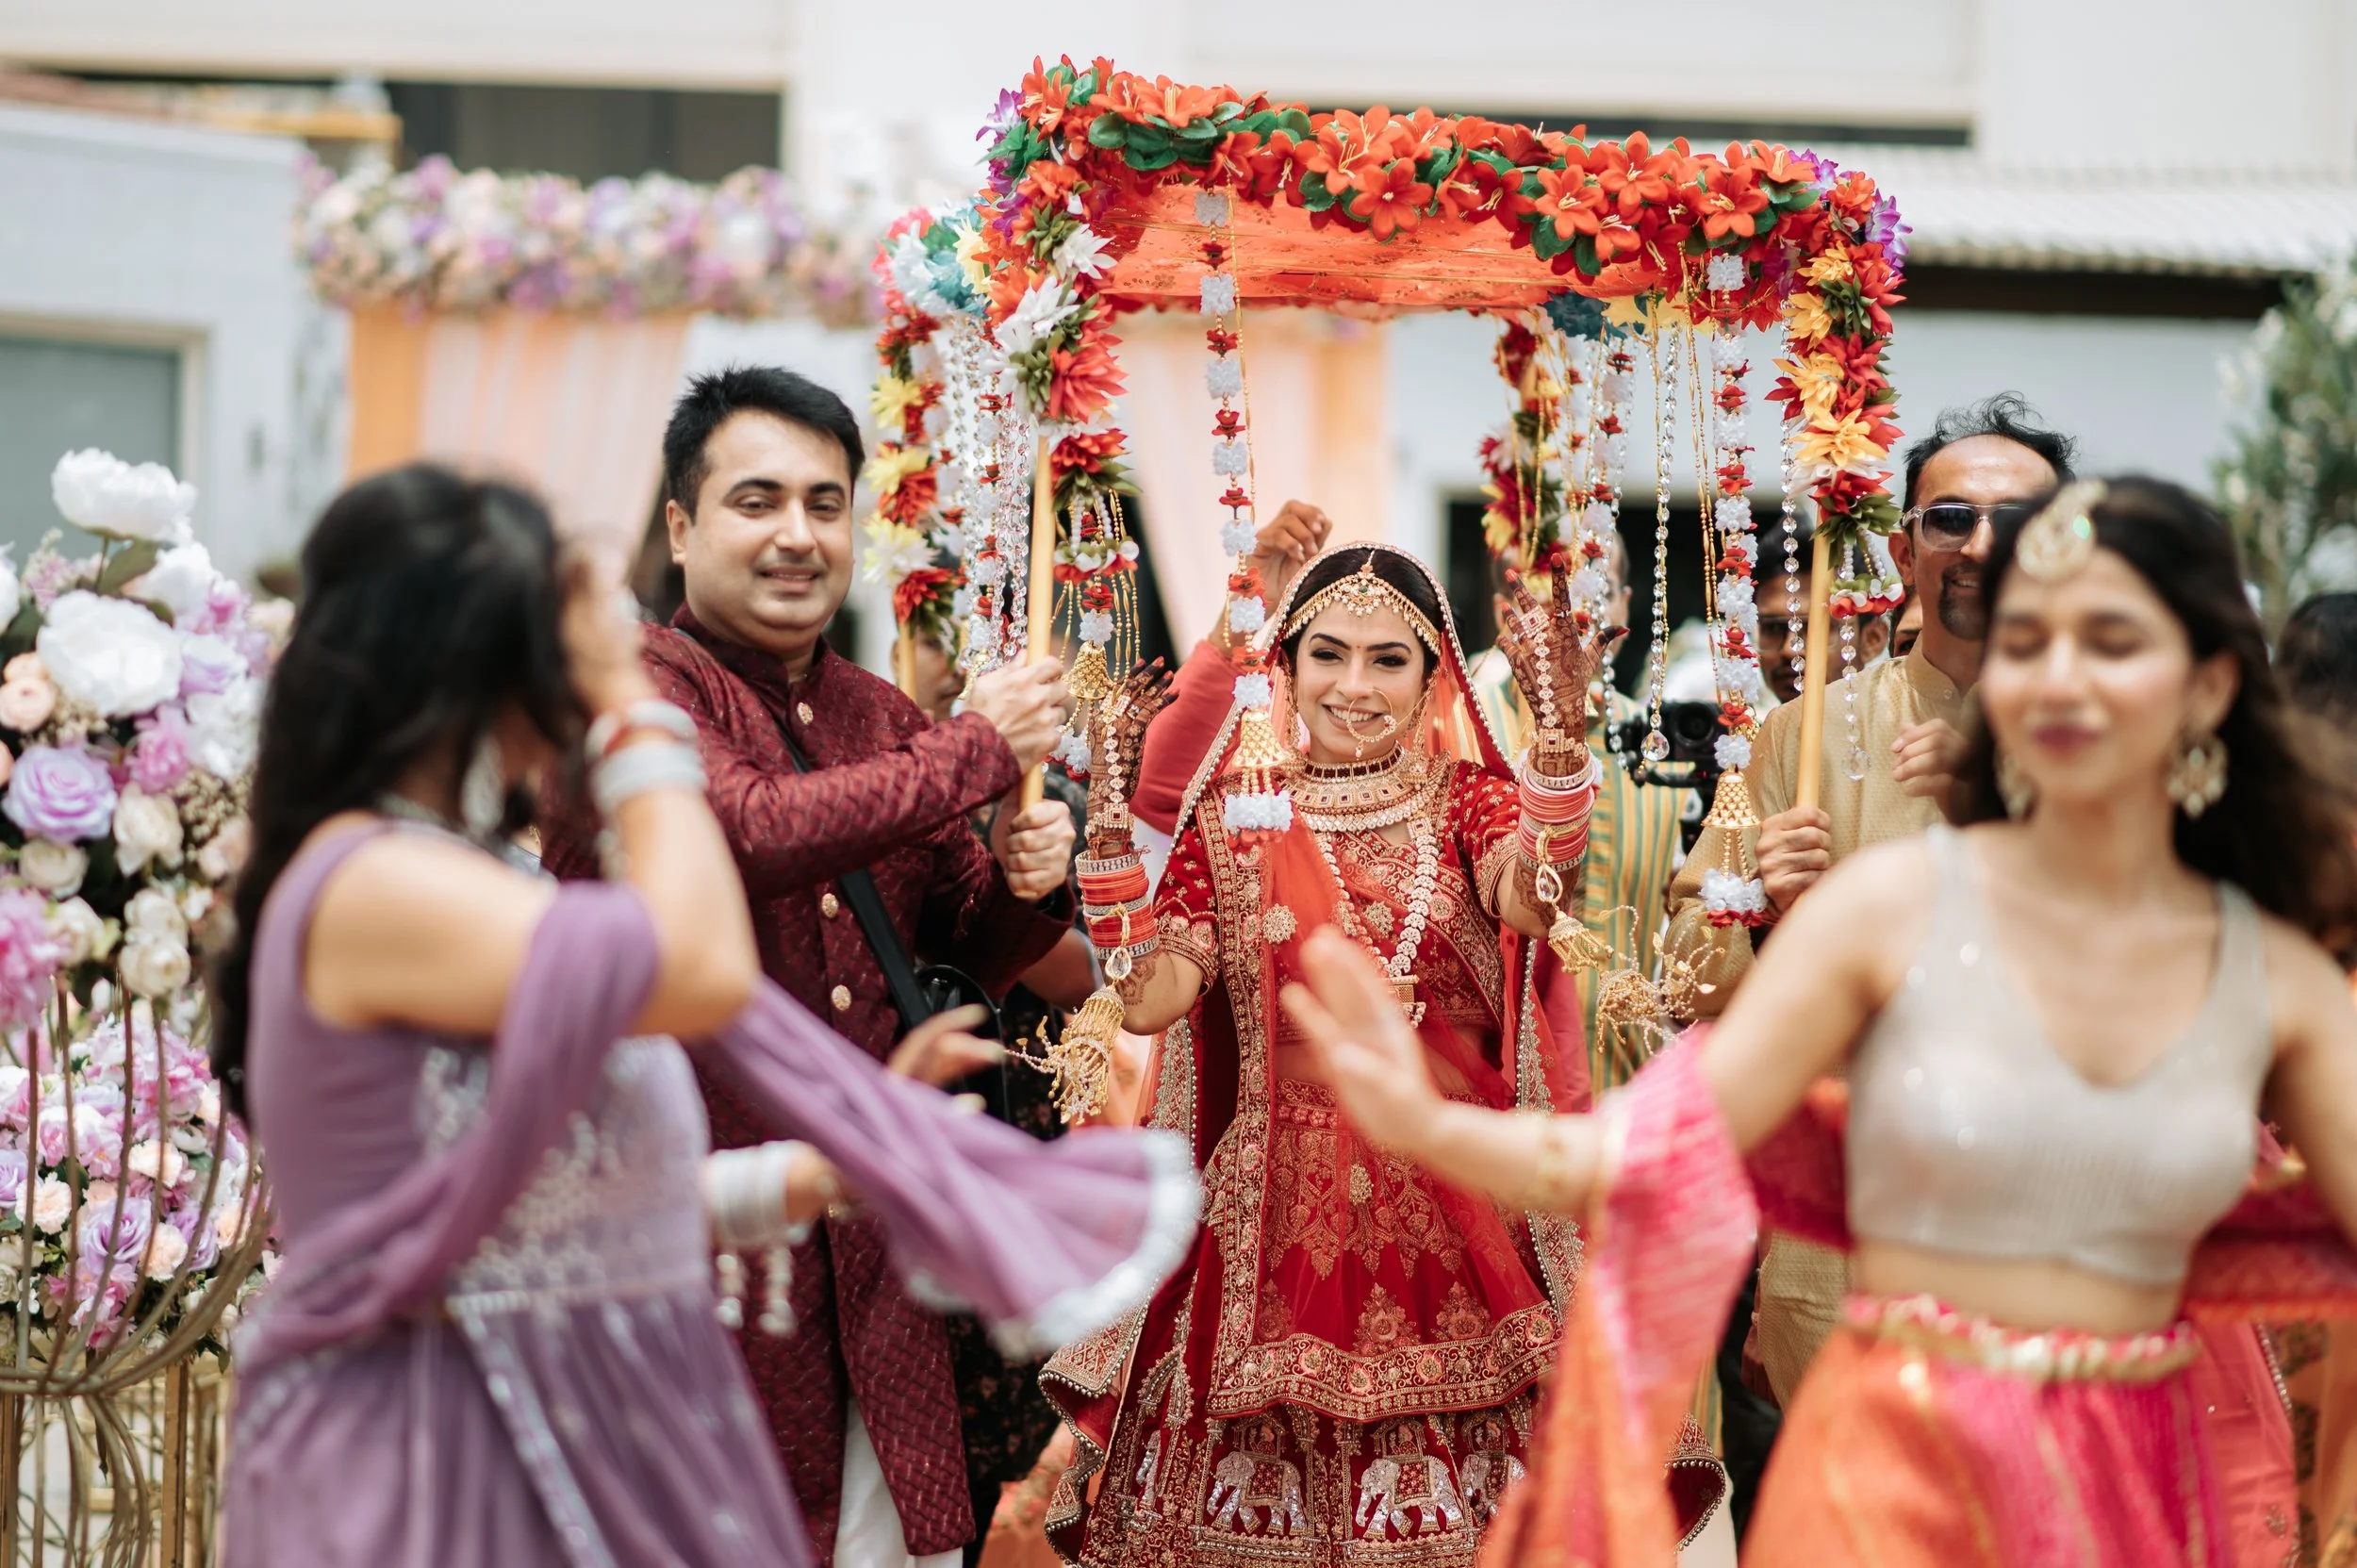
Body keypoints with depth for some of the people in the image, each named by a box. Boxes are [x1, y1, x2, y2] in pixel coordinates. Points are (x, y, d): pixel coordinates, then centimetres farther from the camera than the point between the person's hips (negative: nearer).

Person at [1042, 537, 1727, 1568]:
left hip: (1456, 1211, 0)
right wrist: (1108, 809, -11)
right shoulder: (1231, 815, 5)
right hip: (1277, 1213, 0)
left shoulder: (1467, 798, 5)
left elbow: (1528, 903, -18)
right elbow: (1148, 999, -6)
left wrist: (1563, 727, -30)